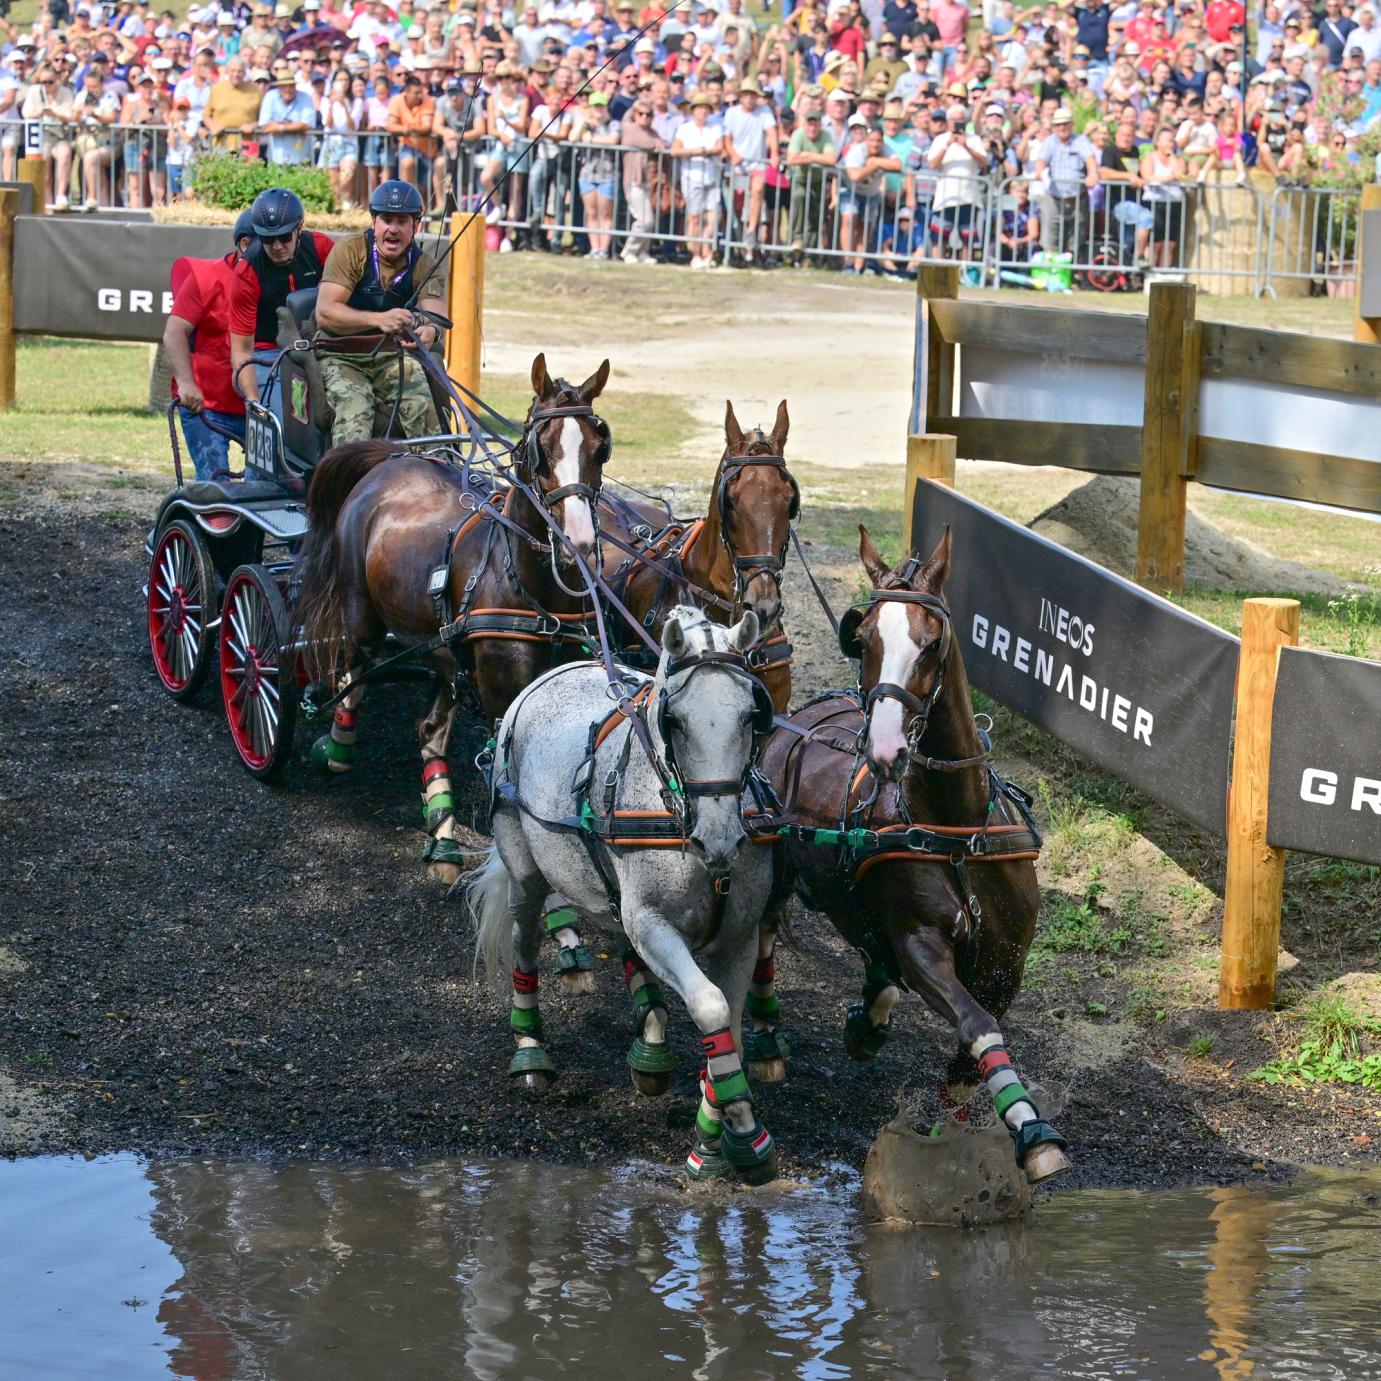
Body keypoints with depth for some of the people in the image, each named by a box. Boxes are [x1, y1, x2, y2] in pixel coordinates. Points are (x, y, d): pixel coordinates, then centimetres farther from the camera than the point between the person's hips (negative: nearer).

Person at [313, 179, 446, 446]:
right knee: (354, 413, -31)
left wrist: (428, 331, -45)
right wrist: (379, 320, -39)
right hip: (341, 357, -3)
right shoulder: (349, 251, -9)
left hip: (392, 359, 3)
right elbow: (324, 313, -22)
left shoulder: (424, 266, 0)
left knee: (422, 409, -26)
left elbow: (435, 312, -18)